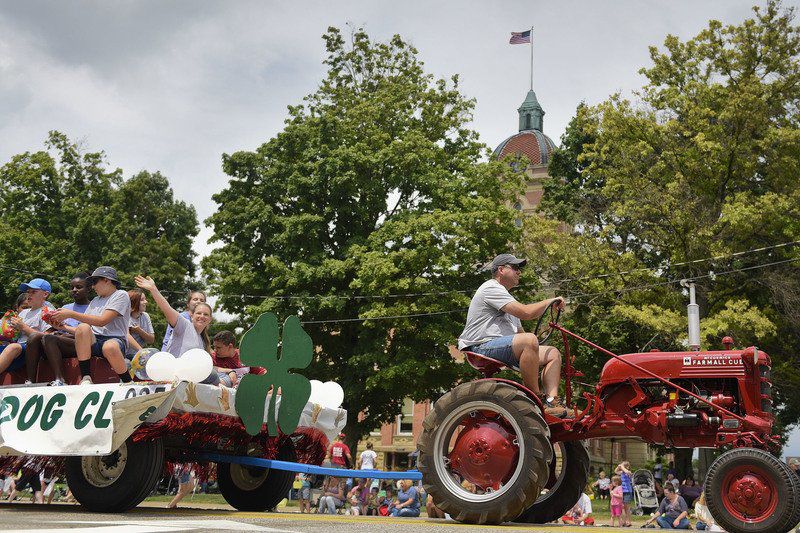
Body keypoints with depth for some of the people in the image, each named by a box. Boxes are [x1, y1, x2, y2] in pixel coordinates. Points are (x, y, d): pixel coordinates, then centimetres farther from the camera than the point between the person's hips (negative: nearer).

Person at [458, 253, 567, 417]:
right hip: (482, 346, -10)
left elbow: (519, 331, 29)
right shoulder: (491, 288, -5)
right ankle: (536, 398, -27)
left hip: (506, 348, 11)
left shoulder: (506, 297, 31)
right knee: (529, 340, -34)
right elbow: (526, 313, -17)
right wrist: (550, 301, -3)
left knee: (553, 353, 1)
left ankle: (551, 400, -19)